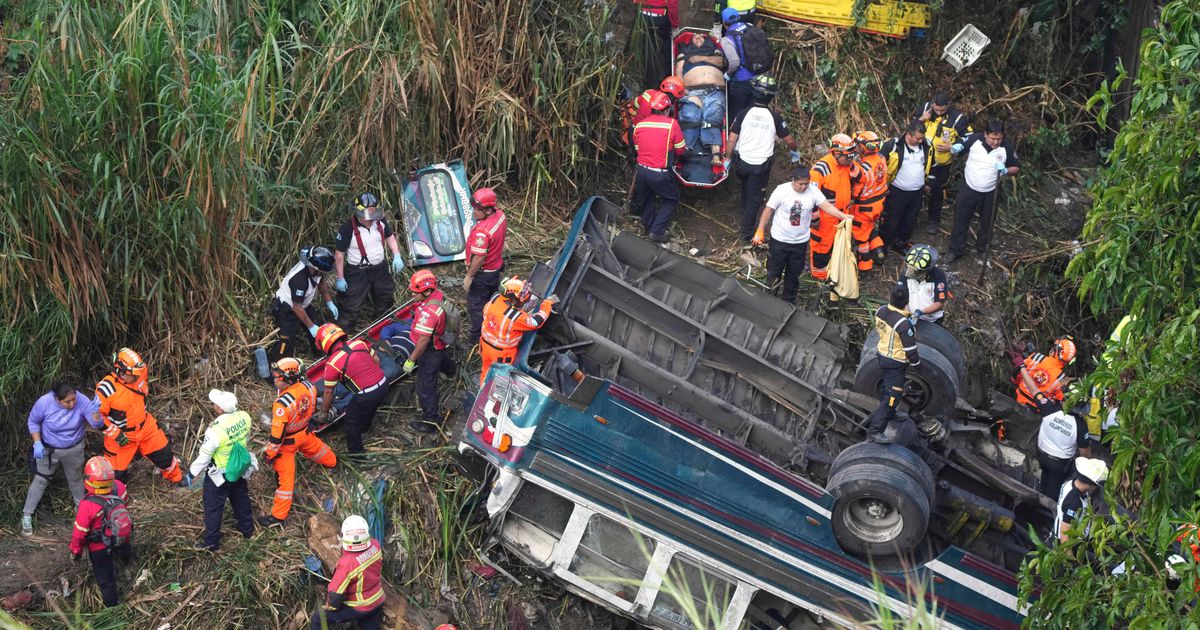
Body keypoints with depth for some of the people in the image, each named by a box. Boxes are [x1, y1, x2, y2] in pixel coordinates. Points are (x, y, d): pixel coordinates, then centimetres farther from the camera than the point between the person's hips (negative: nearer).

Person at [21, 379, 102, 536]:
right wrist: (37, 443, -17)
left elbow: (97, 424, -28)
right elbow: (33, 422, -8)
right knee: (40, 481, 8)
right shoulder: (44, 402, -28)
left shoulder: (82, 401, -28)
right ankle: (26, 515, 23)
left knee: (75, 479, 23)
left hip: (74, 450, 1)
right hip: (48, 449, -1)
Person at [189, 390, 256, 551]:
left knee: (213, 508, 14)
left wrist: (191, 473, -7)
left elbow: (203, 457, -23)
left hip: (219, 475, -6)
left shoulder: (216, 430, -36)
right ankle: (247, 528, 48)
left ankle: (211, 542, 29)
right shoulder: (245, 417, -20)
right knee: (241, 498, 29)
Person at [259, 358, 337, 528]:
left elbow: (277, 435, -29)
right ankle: (331, 460, 69)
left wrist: (270, 453, -13)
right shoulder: (308, 386, -20)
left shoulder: (283, 404, -40)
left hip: (287, 441, -6)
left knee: (285, 477, 5)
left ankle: (278, 516, 17)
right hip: (304, 432, 6)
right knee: (314, 447, 37)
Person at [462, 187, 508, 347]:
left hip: (482, 273, -9)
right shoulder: (500, 214, -10)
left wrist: (469, 277, -19)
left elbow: (479, 258, -31)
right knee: (492, 300, 27)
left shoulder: (482, 231, -37)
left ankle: (476, 338, 22)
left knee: (475, 306, 9)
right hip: (496, 267, 9)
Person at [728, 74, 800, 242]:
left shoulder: (744, 113, -11)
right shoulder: (774, 117, -13)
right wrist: (795, 151, 19)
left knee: (746, 192, 27)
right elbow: (789, 140, -3)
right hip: (761, 164, -2)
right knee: (754, 198, 10)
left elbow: (732, 140, -9)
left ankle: (746, 221, 47)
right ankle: (746, 233, 15)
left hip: (742, 161, 2)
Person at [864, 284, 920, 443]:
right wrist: (916, 363, -3)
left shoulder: (881, 311, -10)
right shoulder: (903, 324, -30)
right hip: (896, 363, -8)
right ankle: (875, 430, -5)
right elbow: (910, 349, -21)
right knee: (893, 396, -3)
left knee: (887, 389, 29)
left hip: (882, 356, 8)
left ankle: (888, 415, 50)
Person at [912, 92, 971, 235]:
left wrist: (951, 147, -22)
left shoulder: (958, 118, -19)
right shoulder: (926, 107, -12)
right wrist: (921, 119, -20)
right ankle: (912, 216, 37)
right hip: (920, 157, 3)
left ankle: (934, 220, 30)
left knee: (936, 191, 12)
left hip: (940, 162, -3)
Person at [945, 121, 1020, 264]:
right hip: (969, 188, 0)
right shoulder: (974, 139, -18)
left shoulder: (1006, 148, -16)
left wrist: (1006, 170, -25)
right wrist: (954, 148, -27)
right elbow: (960, 147, -3)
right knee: (961, 219, 8)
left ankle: (982, 248, 41)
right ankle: (956, 250, 23)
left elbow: (1017, 168, -4)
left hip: (990, 192, 0)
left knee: (987, 222, 17)